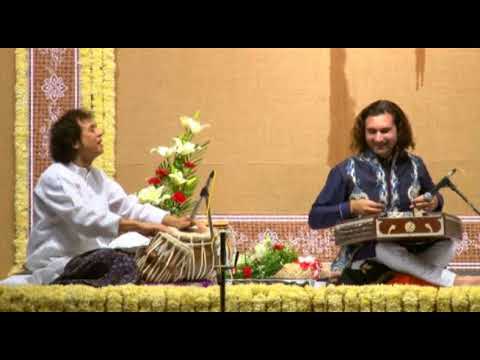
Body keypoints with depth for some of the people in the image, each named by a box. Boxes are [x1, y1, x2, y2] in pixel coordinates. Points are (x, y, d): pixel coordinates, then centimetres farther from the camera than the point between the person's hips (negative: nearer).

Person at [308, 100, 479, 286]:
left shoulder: (414, 165, 6)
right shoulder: (347, 170, -3)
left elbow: (434, 198, 23)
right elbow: (315, 218, -3)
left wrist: (435, 202, -3)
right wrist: (351, 208, -18)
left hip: (410, 250, 3)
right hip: (363, 255, -3)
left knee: (447, 245, -24)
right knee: (384, 248, -37)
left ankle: (376, 276, -29)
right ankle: (452, 281, -26)